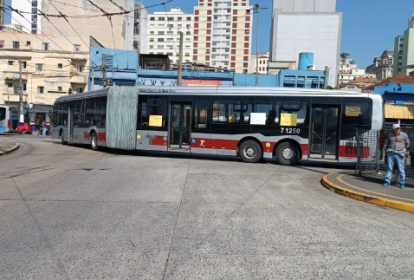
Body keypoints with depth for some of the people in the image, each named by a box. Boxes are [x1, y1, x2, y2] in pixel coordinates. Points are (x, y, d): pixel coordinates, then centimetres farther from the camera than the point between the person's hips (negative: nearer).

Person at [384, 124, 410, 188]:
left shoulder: (404, 135, 1)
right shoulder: (389, 135, 8)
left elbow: (408, 144, 11)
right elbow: (386, 143, 22)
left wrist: (403, 151, 8)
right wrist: (387, 150, 15)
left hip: (400, 154, -2)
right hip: (390, 154, 2)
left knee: (401, 169, -2)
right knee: (389, 168, 4)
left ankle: (402, 183, 5)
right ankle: (387, 181, 10)